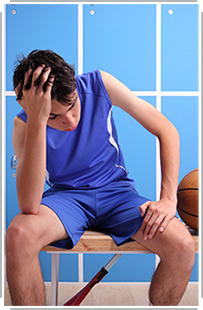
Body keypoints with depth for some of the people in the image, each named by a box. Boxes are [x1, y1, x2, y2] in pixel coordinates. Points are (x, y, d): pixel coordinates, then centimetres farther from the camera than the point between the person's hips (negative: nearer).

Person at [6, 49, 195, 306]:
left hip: (116, 190, 1)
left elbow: (166, 130, -7)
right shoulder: (24, 125, -15)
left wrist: (168, 199, -18)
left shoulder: (99, 84, -14)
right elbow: (29, 206, -31)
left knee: (182, 246, -25)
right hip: (65, 196, -1)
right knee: (18, 234, -34)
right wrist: (37, 120, -37)